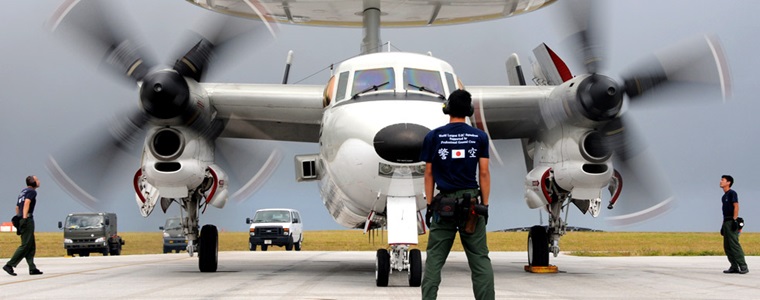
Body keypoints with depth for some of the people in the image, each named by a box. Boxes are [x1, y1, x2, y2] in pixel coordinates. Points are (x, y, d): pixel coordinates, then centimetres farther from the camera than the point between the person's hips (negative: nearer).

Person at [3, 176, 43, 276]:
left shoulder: (23, 192, 22)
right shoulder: (32, 191, -6)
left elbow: (17, 207, 24)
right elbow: (27, 203, -21)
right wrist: (25, 218, -28)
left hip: (21, 220, 10)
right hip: (27, 220, -10)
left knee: (31, 246, 9)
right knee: (25, 245, -10)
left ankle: (32, 268, 6)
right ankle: (9, 265, -15)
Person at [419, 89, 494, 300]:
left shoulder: (434, 136, 2)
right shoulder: (479, 137, 2)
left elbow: (429, 174, 2)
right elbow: (483, 173, -1)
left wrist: (429, 205, 6)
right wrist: (485, 205, 3)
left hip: (444, 203, 0)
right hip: (471, 203, 0)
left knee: (434, 259, 5)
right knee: (480, 259, 1)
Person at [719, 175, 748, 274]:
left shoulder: (732, 193, -5)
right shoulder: (724, 196, 21)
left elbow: (736, 207, -14)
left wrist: (734, 220, -22)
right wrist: (723, 225, 21)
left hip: (732, 221, -9)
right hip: (726, 222, 9)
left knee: (734, 244, -15)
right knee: (727, 246, 6)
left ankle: (743, 267, -15)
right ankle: (734, 267, 8)